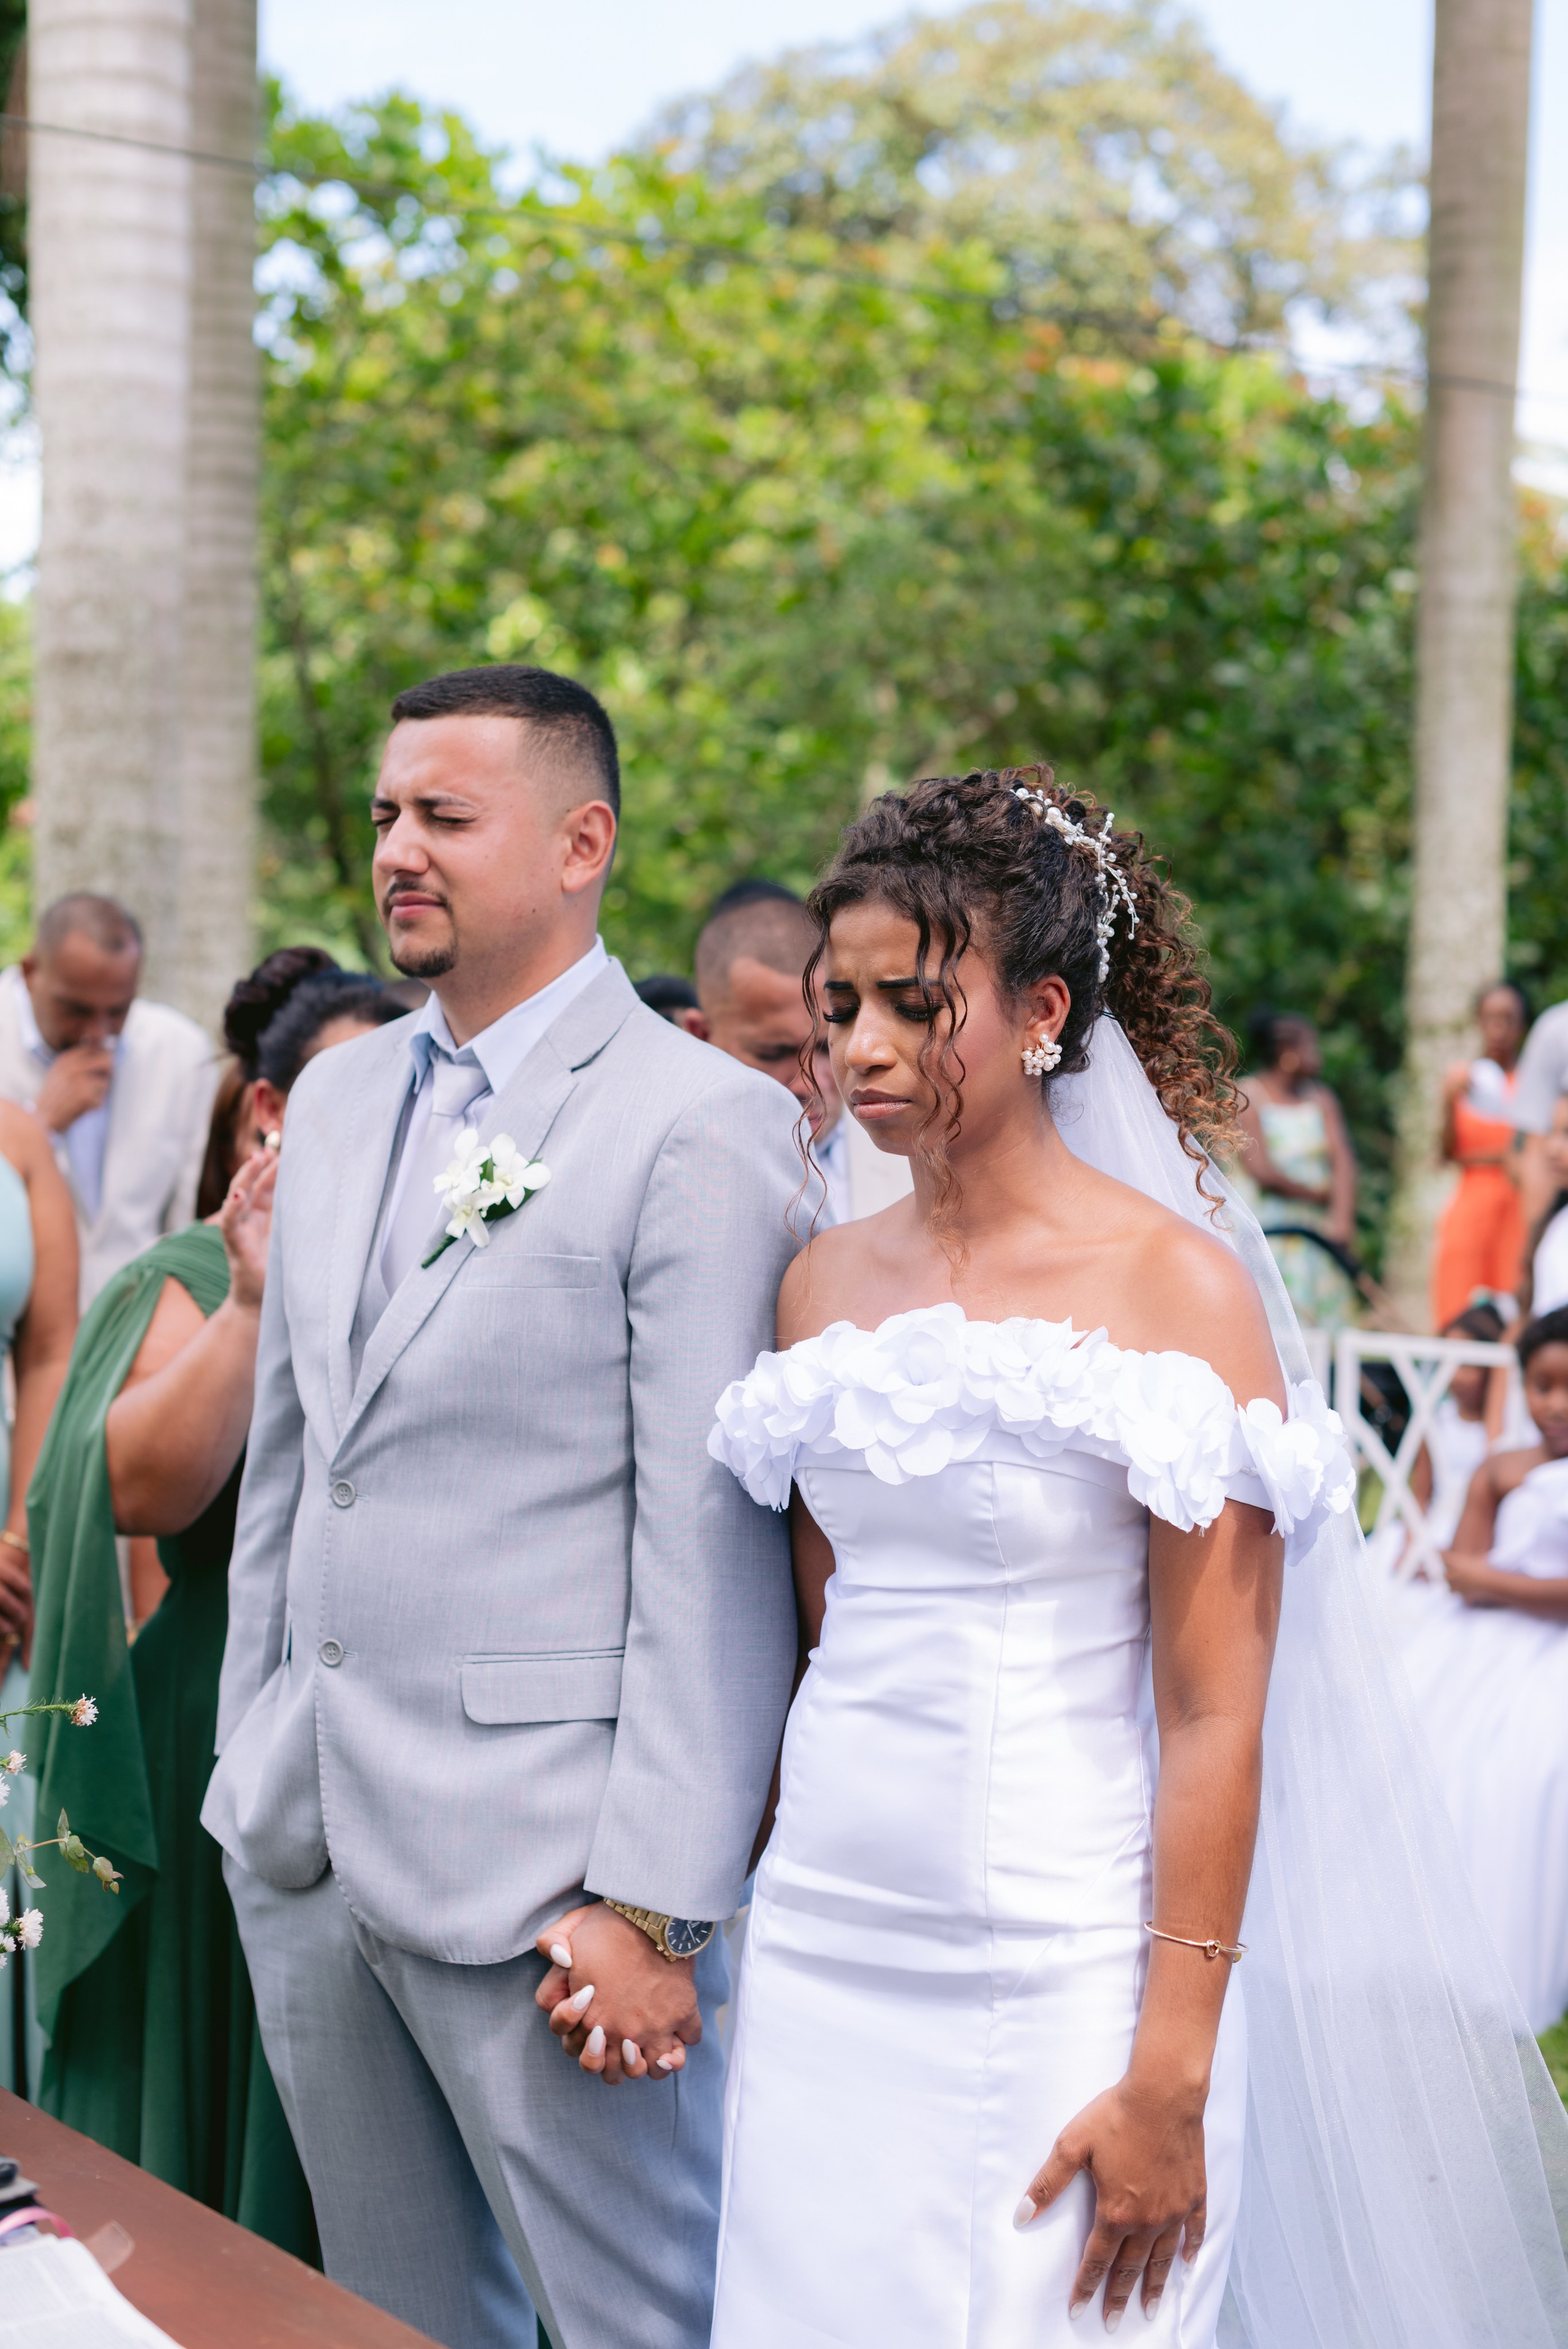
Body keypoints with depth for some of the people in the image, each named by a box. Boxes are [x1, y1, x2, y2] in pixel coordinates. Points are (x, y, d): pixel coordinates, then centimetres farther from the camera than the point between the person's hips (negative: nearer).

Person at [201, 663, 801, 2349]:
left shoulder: (702, 1124, -12)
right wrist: (250, 1755, 14)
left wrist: (654, 1903, -17)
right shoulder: (340, 1098, 12)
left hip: (540, 1863, -7)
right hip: (306, 1839, 7)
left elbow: (713, 1548, -16)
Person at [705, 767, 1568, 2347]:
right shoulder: (825, 1284, 7)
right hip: (822, 1948, 5)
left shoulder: (1175, 1286, -9)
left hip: (1059, 1978, -5)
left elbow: (1217, 1711, -11)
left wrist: (1172, 2072, -14)